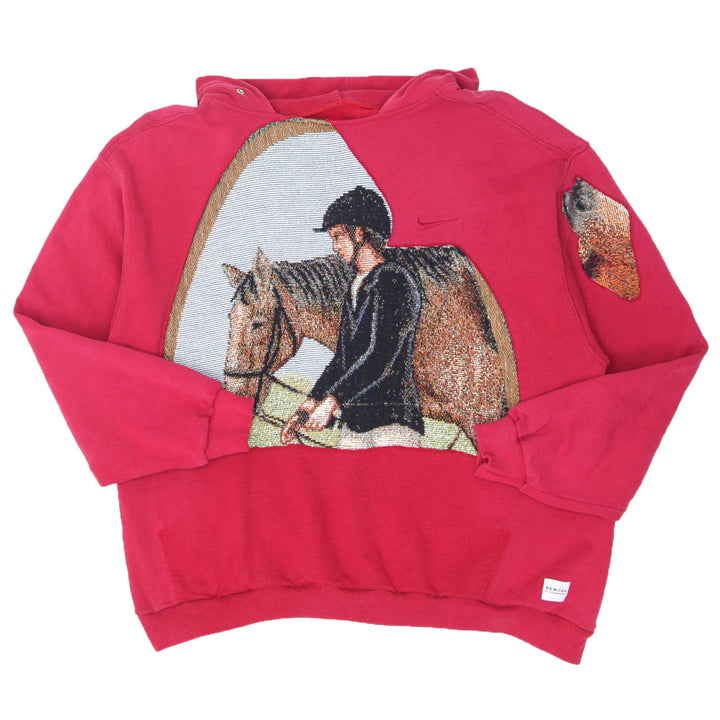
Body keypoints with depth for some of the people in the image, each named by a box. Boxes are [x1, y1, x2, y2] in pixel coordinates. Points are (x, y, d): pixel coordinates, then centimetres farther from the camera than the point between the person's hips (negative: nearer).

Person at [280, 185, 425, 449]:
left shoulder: (395, 279, -7)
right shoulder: (354, 287, 19)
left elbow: (381, 357, -16)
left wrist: (332, 400, -15)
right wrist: (309, 405, 12)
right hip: (353, 417, 7)